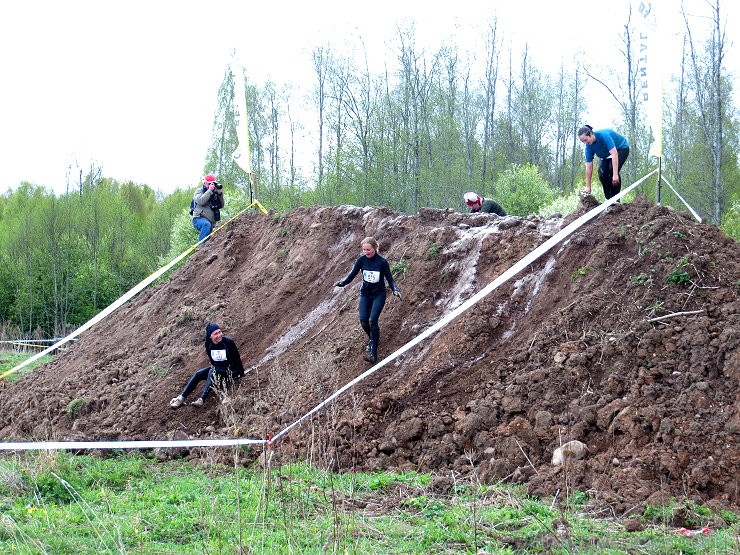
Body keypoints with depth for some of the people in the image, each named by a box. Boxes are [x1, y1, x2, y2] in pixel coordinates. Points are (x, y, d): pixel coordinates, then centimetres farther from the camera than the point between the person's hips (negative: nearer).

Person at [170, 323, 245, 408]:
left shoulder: (228, 342, -19)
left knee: (212, 373, -32)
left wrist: (241, 374, -11)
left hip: (230, 370, -6)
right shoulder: (208, 344, -5)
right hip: (217, 368, 6)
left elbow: (237, 359, -12)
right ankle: (181, 398, -15)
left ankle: (201, 400, -45)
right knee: (198, 374, -13)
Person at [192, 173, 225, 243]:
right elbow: (201, 201, -17)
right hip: (199, 219, -7)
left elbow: (221, 206, 9)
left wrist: (220, 194, -4)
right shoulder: (199, 191, 3)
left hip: (211, 222, 7)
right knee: (207, 224, -37)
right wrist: (209, 191, -15)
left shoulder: (214, 194, 16)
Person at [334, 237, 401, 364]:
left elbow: (389, 278, -6)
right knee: (363, 320, -10)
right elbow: (352, 274, -6)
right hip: (365, 294, 3)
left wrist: (395, 290, -23)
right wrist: (341, 283, -24)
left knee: (372, 320, -19)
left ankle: (373, 352, -18)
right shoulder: (361, 260, -6)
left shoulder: (382, 262, -12)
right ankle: (372, 339, 23)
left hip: (379, 294, -3)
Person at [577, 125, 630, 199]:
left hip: (622, 148, -6)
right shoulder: (589, 146, -18)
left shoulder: (603, 135, -38)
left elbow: (614, 154, -45)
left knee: (612, 169, -28)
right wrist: (588, 187, -13)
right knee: (602, 173, -14)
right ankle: (608, 198, -1)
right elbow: (589, 167, -13)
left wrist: (615, 175, -51)